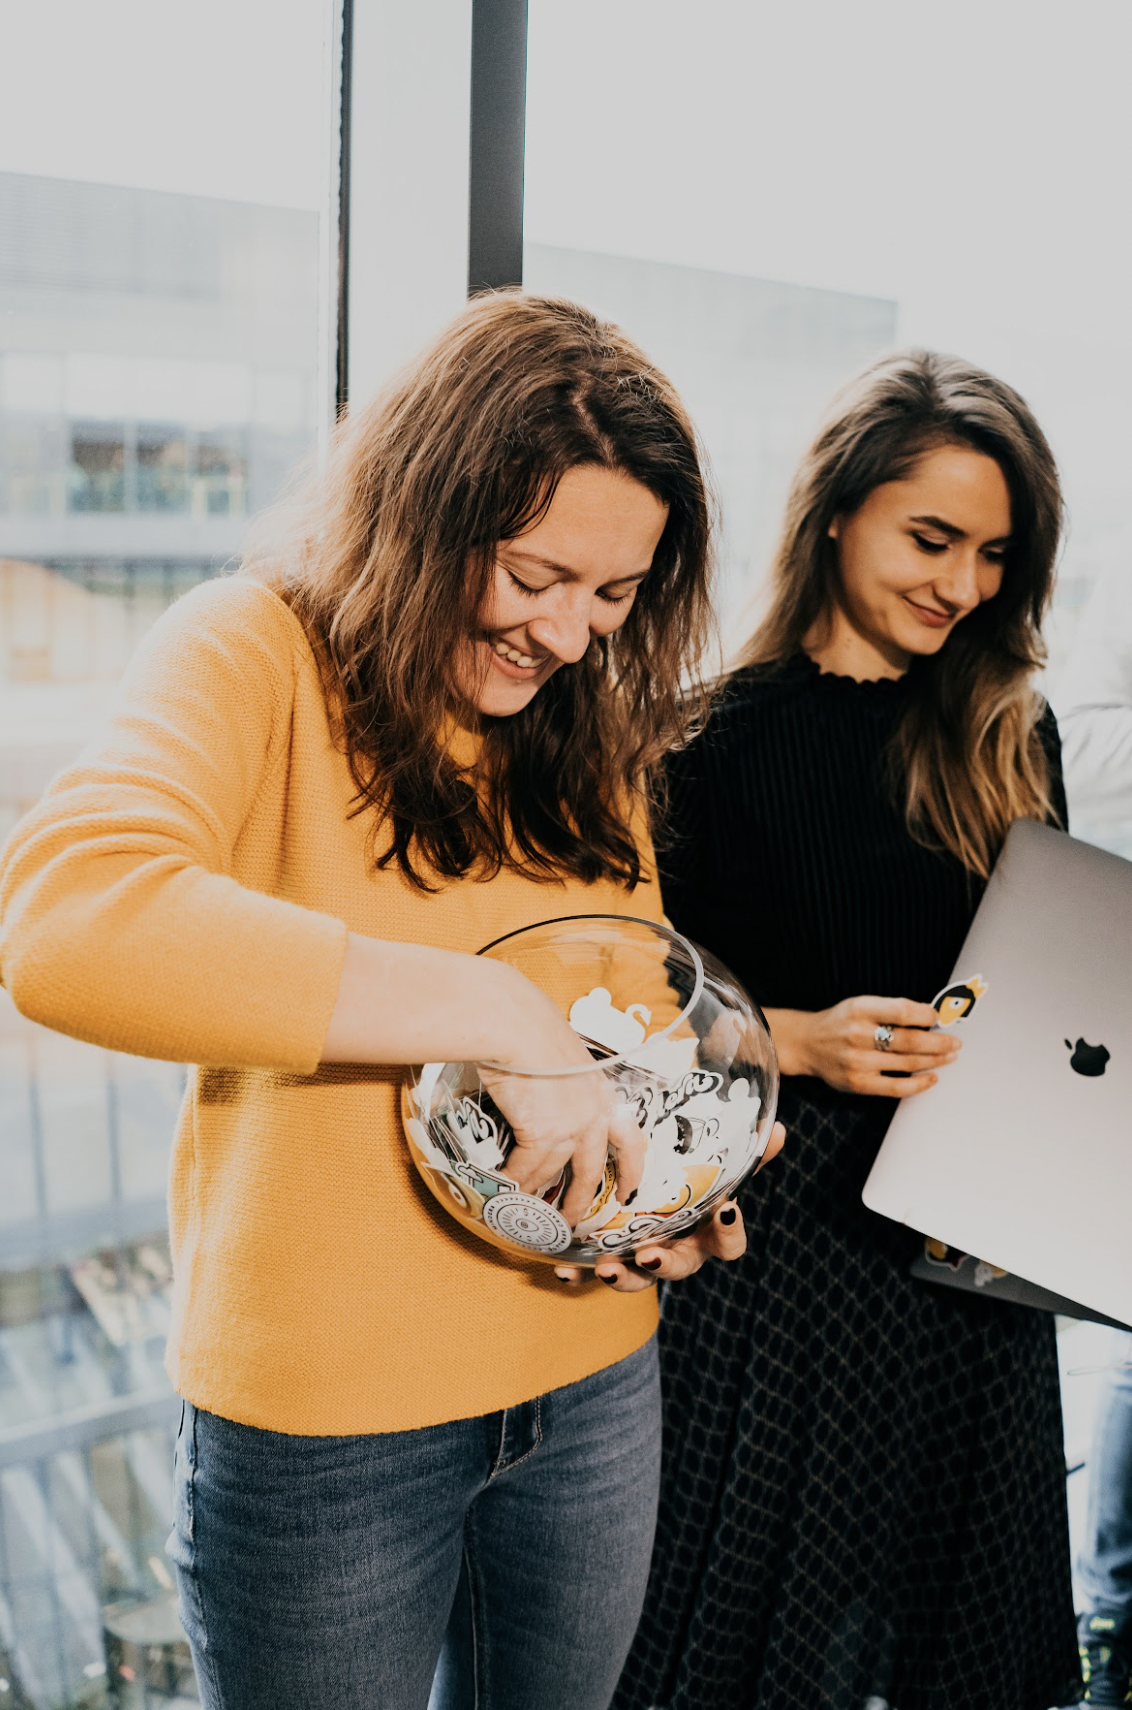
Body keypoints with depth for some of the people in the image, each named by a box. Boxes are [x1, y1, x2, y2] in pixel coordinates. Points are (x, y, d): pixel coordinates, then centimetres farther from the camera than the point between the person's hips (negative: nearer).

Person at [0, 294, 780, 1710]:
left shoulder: (586, 726, 4)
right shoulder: (259, 656, -15)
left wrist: (669, 1173, -7)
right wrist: (502, 1017, -35)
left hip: (594, 1378, 6)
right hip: (325, 1416, -5)